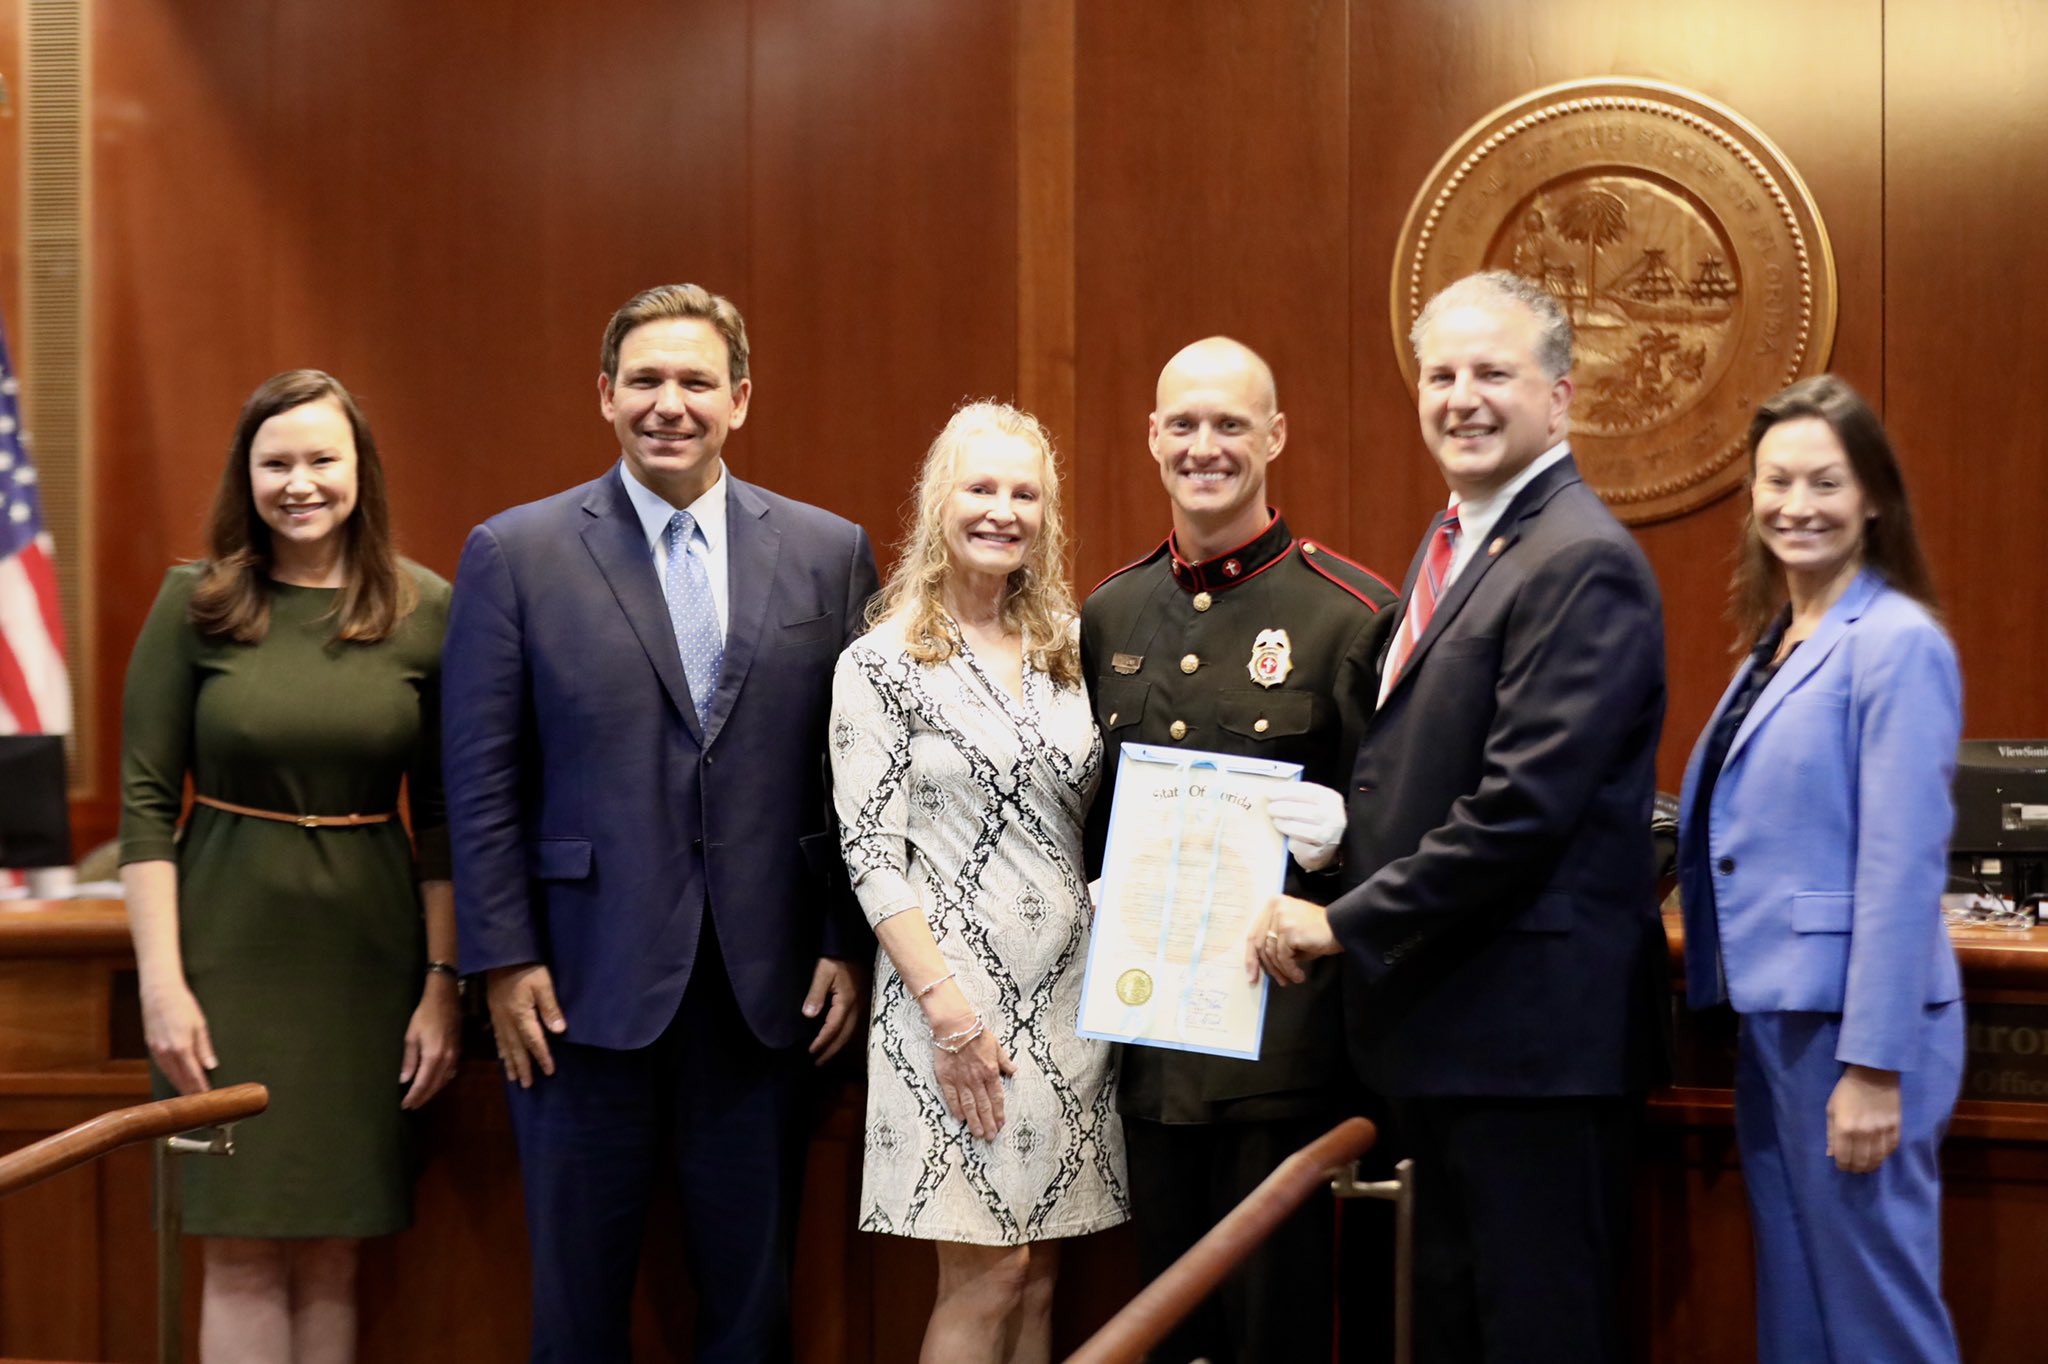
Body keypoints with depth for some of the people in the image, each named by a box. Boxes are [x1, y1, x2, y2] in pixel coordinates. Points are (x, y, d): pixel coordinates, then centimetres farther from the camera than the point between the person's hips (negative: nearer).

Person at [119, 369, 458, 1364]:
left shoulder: (424, 610, 1)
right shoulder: (194, 601, -1)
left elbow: (442, 816, 4)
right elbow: (145, 799, -2)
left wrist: (443, 983, 0)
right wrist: (161, 979, -9)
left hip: (368, 953, 1)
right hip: (231, 947, -1)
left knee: (330, 1250, 6)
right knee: (244, 1251, 0)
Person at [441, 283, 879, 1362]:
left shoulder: (828, 553, 4)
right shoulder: (514, 554, 0)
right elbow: (481, 779, -2)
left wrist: (851, 946, 0)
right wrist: (503, 960, -6)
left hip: (765, 989, 2)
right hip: (585, 986, -1)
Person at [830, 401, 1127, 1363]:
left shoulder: (1067, 650, 10)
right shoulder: (883, 663, -4)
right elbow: (870, 853, -8)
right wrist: (948, 1009, -15)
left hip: (1071, 987, 5)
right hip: (957, 992, -5)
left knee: (1037, 1275, 8)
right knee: (988, 1274, -4)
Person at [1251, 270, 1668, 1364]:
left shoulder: (1580, 565, -16)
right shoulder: (1453, 544, 16)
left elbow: (1522, 806, -23)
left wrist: (1347, 925, -16)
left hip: (1535, 1028, -10)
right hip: (1444, 1022, 10)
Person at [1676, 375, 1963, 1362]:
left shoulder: (1897, 643, -13)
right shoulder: (1775, 643, 13)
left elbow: (1901, 867, -17)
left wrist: (1876, 1068, -19)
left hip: (1855, 1026, -8)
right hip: (1773, 1013, 8)